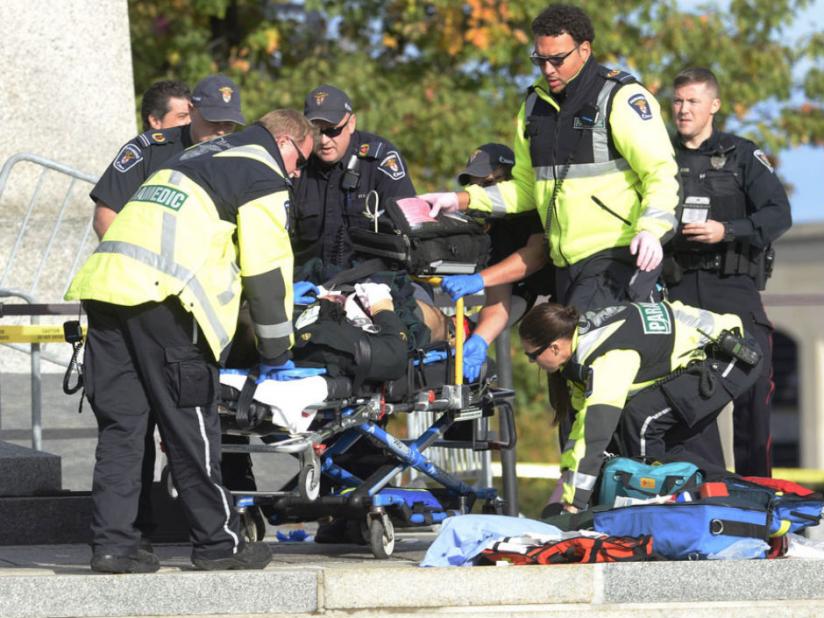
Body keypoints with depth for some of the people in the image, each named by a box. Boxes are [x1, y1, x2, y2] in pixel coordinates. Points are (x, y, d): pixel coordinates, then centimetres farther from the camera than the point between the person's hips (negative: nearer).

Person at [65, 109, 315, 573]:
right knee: (190, 425, -1)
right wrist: (277, 349, 13)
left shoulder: (201, 157, 32)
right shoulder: (263, 176, 5)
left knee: (120, 424, 7)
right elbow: (267, 270, 3)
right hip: (162, 294, -8)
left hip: (105, 284, 8)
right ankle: (217, 543, 6)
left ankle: (113, 543, 4)